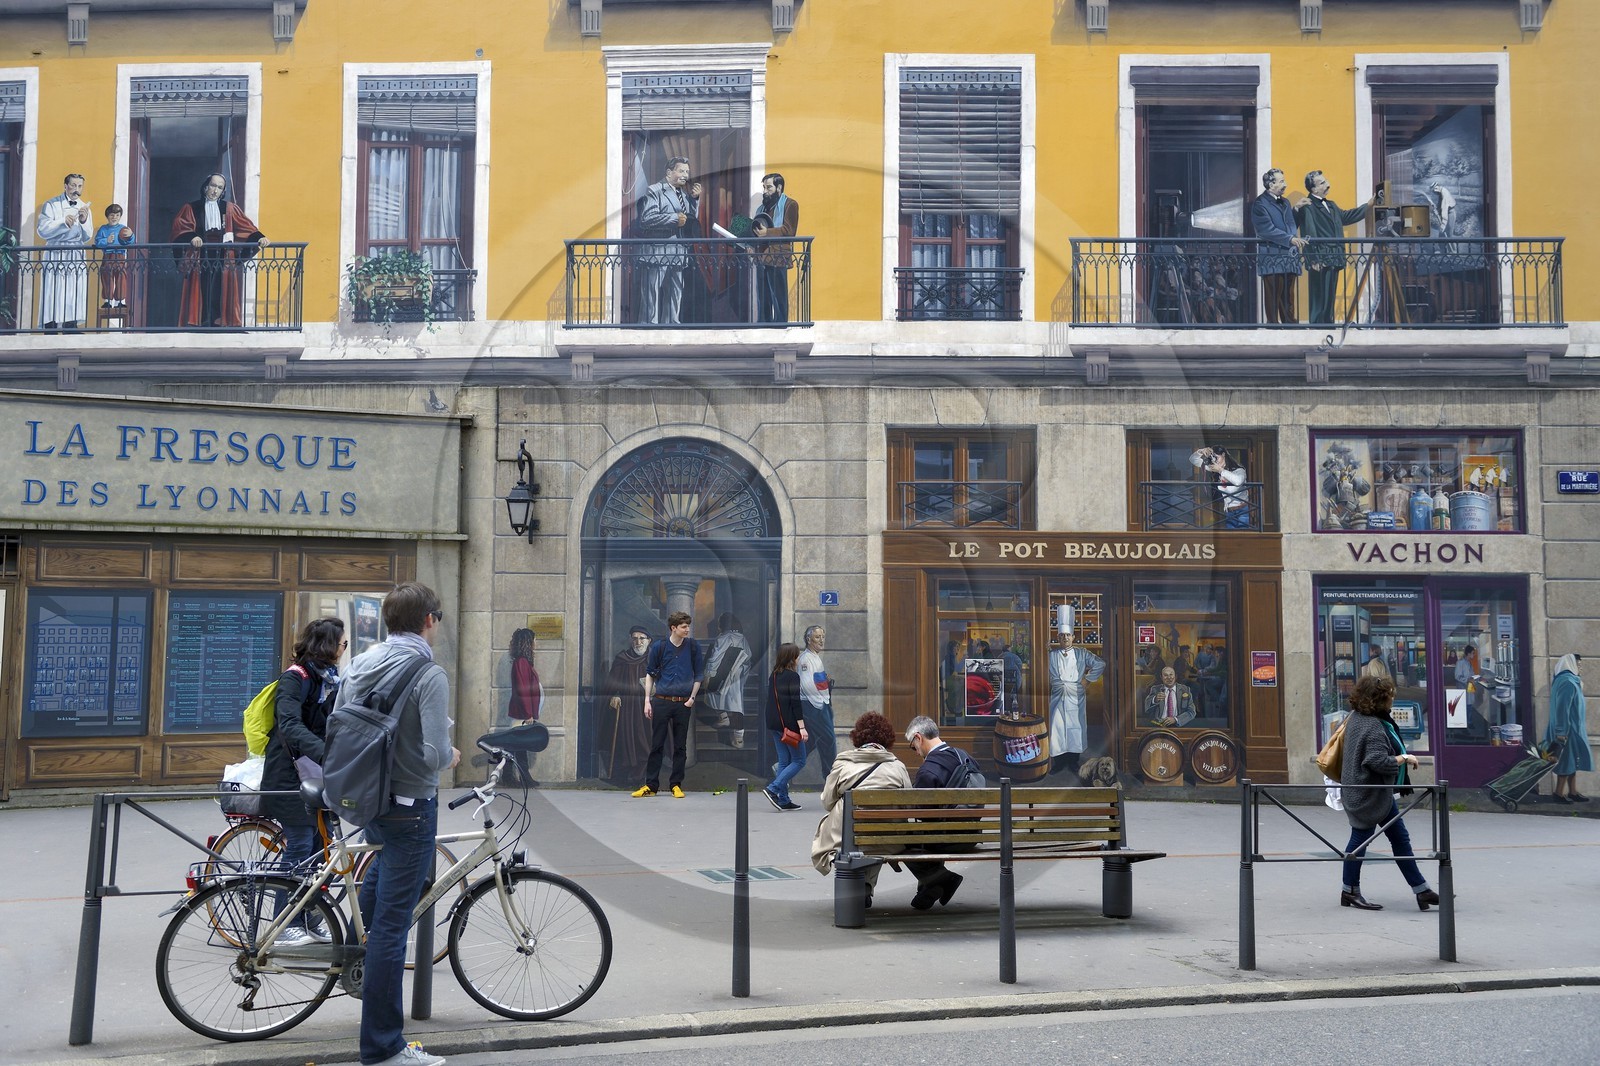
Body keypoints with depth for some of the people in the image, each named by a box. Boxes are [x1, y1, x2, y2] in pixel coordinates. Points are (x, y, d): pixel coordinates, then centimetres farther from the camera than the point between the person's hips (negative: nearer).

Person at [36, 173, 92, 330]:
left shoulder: (84, 208, 13)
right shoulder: (51, 205, 0)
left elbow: (87, 238, 9)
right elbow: (43, 231, -8)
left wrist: (83, 222, -10)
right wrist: (63, 221, -19)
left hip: (77, 258, 4)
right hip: (56, 256, -4)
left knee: (73, 304, 1)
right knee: (53, 302, -8)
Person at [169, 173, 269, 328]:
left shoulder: (230, 209, 16)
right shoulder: (191, 209, 12)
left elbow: (246, 227, 5)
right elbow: (179, 227, -3)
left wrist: (259, 237, -15)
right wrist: (191, 237, -24)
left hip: (222, 261, 1)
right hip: (200, 261, -1)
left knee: (219, 295, -9)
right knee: (202, 294, -8)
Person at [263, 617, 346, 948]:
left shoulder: (330, 678, 12)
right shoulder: (296, 677, -14)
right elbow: (290, 725, -28)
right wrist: (323, 753, -42)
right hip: (291, 775, -8)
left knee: (320, 846, 8)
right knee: (299, 849, -6)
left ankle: (312, 922, 17)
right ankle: (285, 927, 3)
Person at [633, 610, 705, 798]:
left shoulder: (693, 646, 3)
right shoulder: (659, 647, 1)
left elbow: (699, 675, 11)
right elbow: (650, 674, 9)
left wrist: (692, 698, 1)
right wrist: (647, 700, 3)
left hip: (683, 703, 1)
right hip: (661, 701, -1)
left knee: (680, 746, 5)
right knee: (657, 744, 2)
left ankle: (676, 784, 14)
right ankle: (650, 785, 8)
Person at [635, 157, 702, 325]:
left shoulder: (683, 195, 19)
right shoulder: (655, 191, -5)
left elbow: (691, 218, 19)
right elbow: (647, 219, -16)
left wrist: (694, 198, 6)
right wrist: (674, 218, -14)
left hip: (677, 253, 8)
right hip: (657, 252, -8)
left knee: (675, 296, 10)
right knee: (653, 297, -6)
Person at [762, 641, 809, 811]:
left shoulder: (774, 675, 12)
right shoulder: (792, 676, -12)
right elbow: (795, 703, -17)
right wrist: (802, 727, -16)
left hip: (774, 725, 8)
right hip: (789, 725, -8)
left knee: (784, 761, 11)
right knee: (799, 760, 0)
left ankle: (783, 800, 9)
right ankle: (773, 789, -12)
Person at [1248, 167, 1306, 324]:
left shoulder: (1284, 202, 21)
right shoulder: (1260, 204, -6)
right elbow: (1267, 229, -17)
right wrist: (1290, 239, -21)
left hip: (1289, 257, 7)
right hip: (1272, 257, -7)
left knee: (1288, 297, 8)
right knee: (1273, 296, -6)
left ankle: (1290, 323, 12)